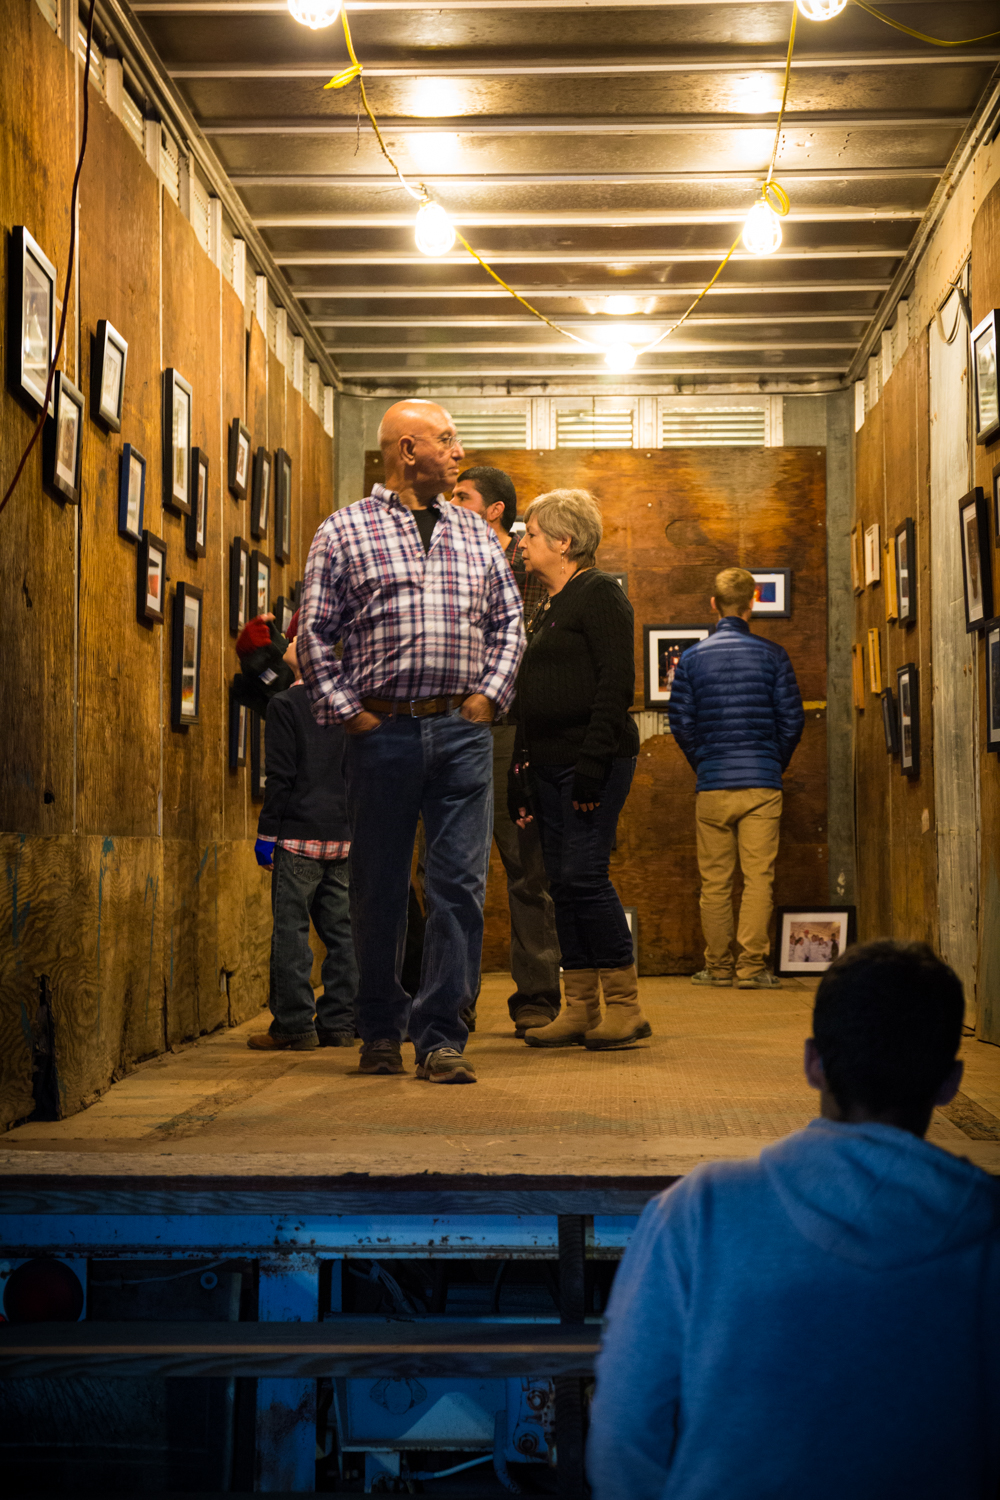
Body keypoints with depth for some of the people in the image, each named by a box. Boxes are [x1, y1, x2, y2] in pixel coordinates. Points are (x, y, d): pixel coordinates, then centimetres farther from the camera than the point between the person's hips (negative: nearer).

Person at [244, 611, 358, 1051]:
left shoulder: (286, 704, -7)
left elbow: (280, 777, -10)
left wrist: (267, 833, -5)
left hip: (300, 833, -6)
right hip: (346, 834, 6)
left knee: (291, 928, -1)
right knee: (340, 928, 9)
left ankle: (294, 1024, -2)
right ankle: (339, 1022, 11)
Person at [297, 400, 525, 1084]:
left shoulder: (476, 533, 16)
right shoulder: (344, 531, 4)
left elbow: (509, 620, 17)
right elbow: (316, 633, 2)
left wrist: (490, 694, 4)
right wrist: (346, 711, -5)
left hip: (463, 729, 3)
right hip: (383, 729, -2)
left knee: (461, 884, -4)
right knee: (379, 887, 5)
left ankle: (441, 1034, 2)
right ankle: (381, 1028, 20)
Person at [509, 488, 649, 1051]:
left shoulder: (600, 594, -7)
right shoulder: (550, 604, 20)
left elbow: (616, 682, -15)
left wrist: (594, 760, -21)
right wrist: (523, 768, 17)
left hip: (593, 758, -9)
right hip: (551, 762, 9)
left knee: (584, 875, -12)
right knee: (563, 883, 6)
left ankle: (626, 1006, -5)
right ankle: (580, 1009, 10)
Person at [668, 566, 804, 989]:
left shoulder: (692, 658, 4)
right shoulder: (772, 655, 0)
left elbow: (681, 723, 3)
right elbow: (791, 720, 1)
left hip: (712, 786, 1)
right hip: (761, 784, -1)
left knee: (714, 882, 8)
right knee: (759, 878, -1)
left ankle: (717, 966, 13)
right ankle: (751, 966, -4)